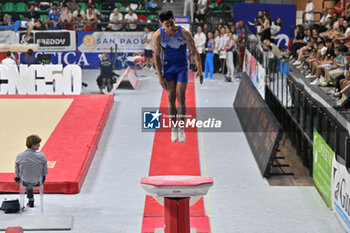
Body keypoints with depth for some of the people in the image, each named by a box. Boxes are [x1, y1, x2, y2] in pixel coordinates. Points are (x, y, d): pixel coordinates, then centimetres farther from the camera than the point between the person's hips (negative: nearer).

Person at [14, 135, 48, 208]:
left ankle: (30, 200, 53)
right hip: (36, 182, -1)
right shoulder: (41, 156, -25)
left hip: (25, 182, 1)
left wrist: (18, 177, 14)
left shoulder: (19, 156, -21)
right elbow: (45, 172, -11)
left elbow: (17, 172, -8)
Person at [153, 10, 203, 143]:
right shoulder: (158, 35, -18)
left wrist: (199, 69, -20)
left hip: (182, 66, -1)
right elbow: (156, 56, -7)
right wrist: (160, 77, -8)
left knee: (181, 96, -6)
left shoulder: (184, 32, -21)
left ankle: (181, 129, 2)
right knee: (171, 97, -1)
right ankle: (173, 128, 11)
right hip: (168, 66, 1)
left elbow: (194, 51, -12)